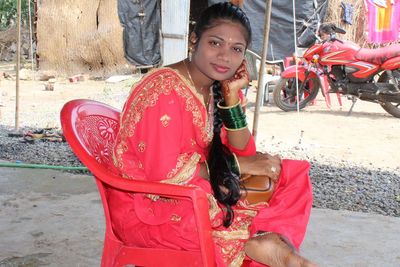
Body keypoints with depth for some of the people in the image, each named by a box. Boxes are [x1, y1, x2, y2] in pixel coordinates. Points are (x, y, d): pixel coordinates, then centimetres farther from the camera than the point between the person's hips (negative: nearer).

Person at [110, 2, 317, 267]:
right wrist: (236, 166, -16)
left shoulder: (220, 88, 4)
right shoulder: (165, 90, -21)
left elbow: (243, 154, 2)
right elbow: (164, 173, -24)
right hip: (146, 208, -8)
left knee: (292, 175, -4)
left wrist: (232, 98, -11)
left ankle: (271, 238, -23)